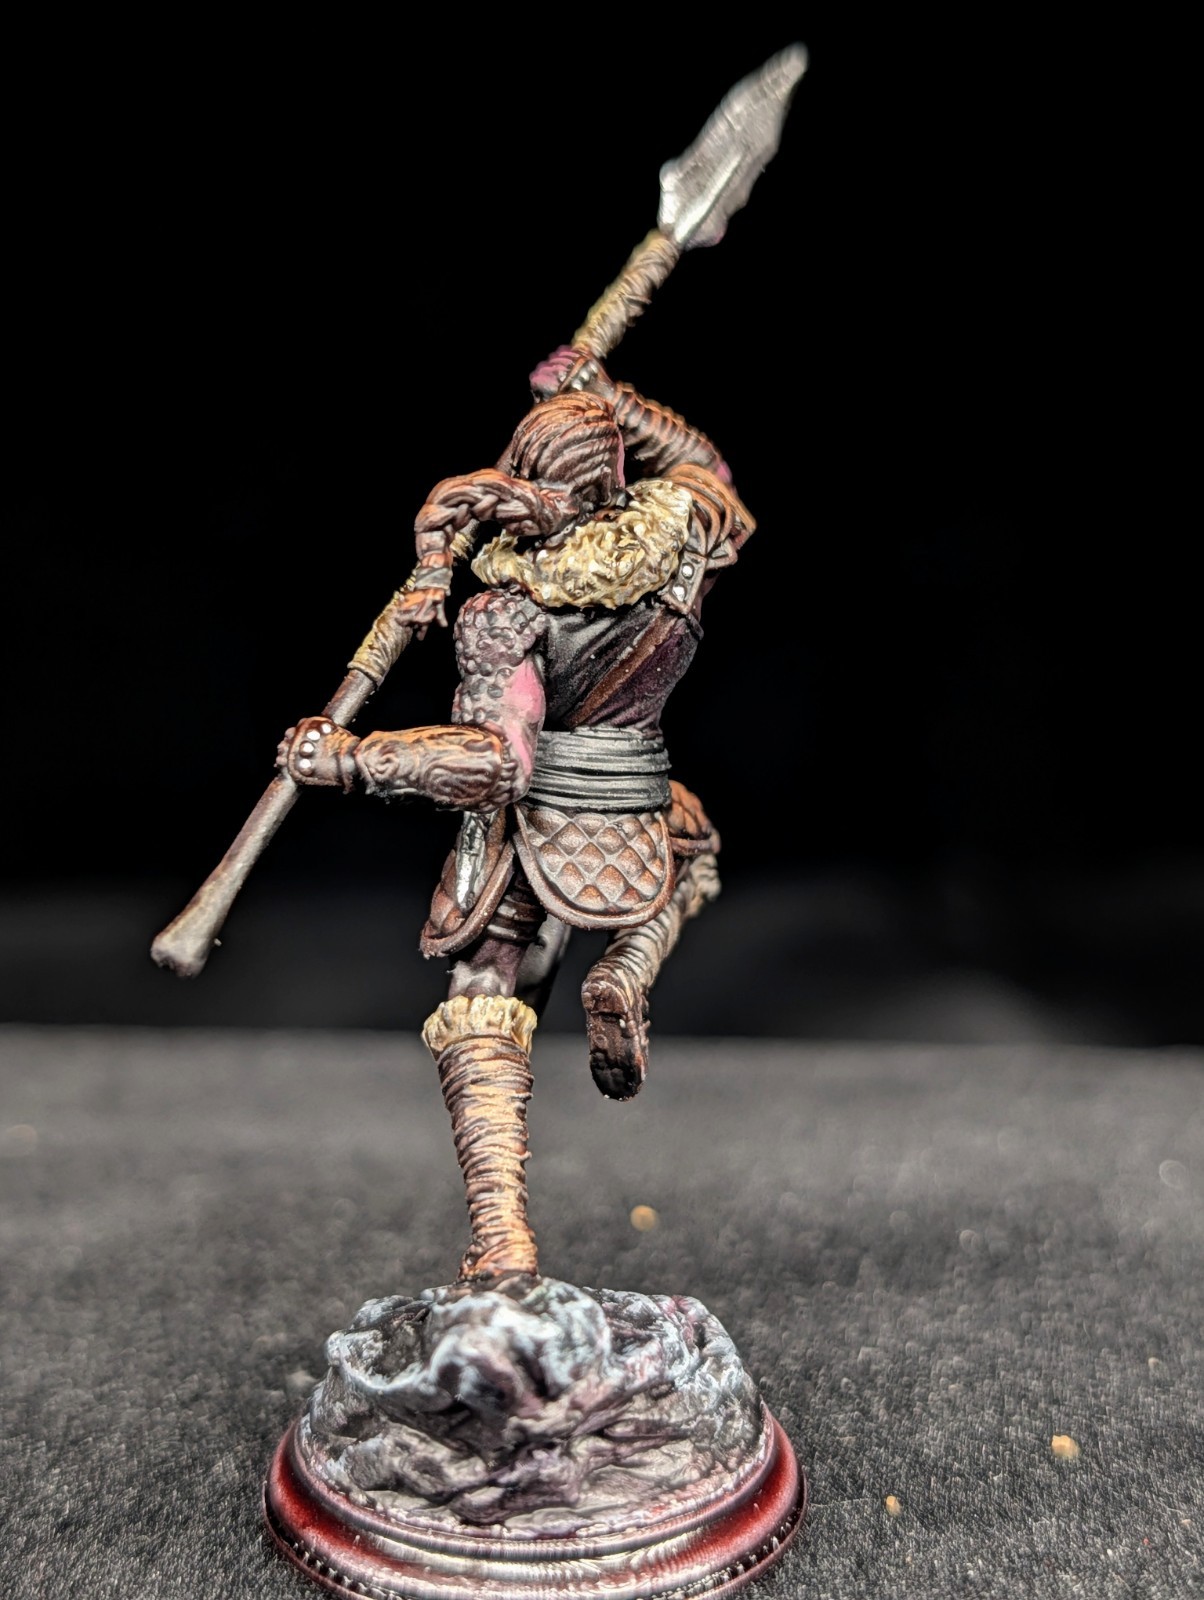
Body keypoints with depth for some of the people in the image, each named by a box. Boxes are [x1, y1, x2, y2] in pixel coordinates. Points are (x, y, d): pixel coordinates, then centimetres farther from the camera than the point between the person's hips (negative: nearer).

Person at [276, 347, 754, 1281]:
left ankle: (503, 1241, 5)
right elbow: (705, 468, 19)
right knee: (695, 844, 39)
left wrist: (348, 759, -22)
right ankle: (625, 980, 13)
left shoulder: (504, 604, -17)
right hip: (631, 833, 3)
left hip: (525, 830, -3)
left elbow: (497, 761, -26)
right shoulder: (679, 527, -6)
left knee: (484, 1033, 13)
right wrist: (606, 395, 20)